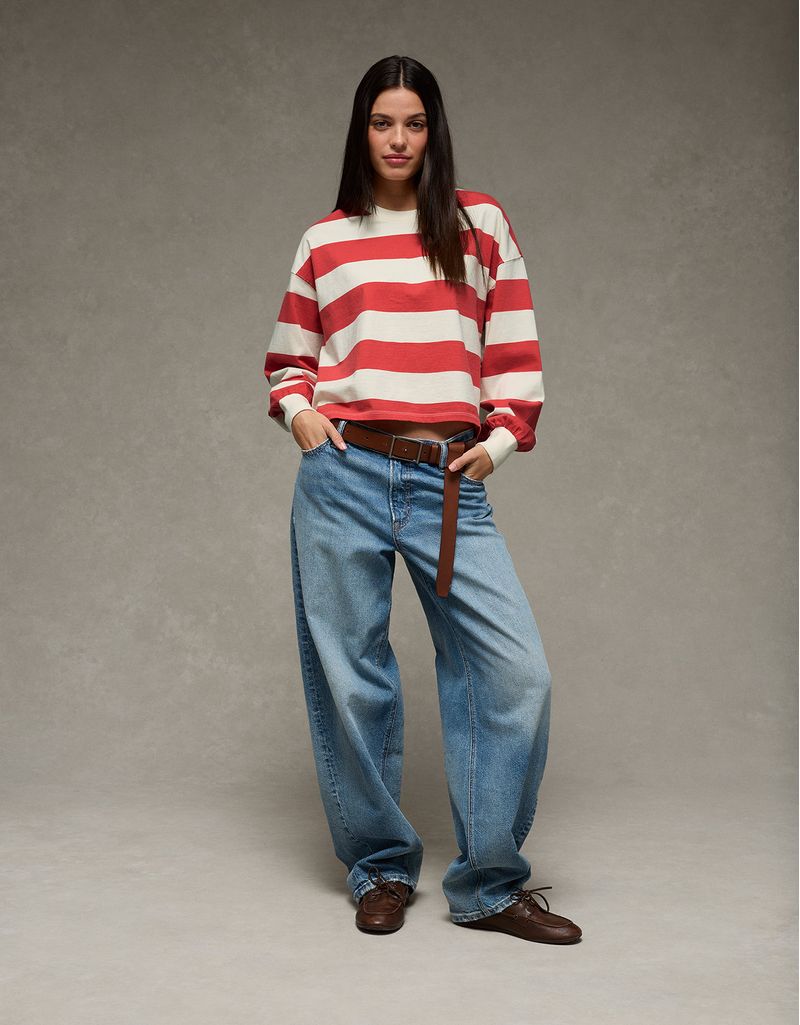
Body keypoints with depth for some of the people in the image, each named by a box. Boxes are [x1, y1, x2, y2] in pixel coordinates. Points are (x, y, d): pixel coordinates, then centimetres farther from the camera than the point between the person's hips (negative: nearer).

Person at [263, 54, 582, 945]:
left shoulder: (481, 224, 12)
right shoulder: (324, 240, 13)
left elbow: (514, 346, 10)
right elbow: (288, 355, 19)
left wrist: (504, 435, -1)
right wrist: (298, 411, 1)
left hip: (449, 481, 0)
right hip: (343, 474, 0)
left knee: (516, 670, -9)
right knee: (350, 678, 3)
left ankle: (488, 884, 5)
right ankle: (381, 868, 21)